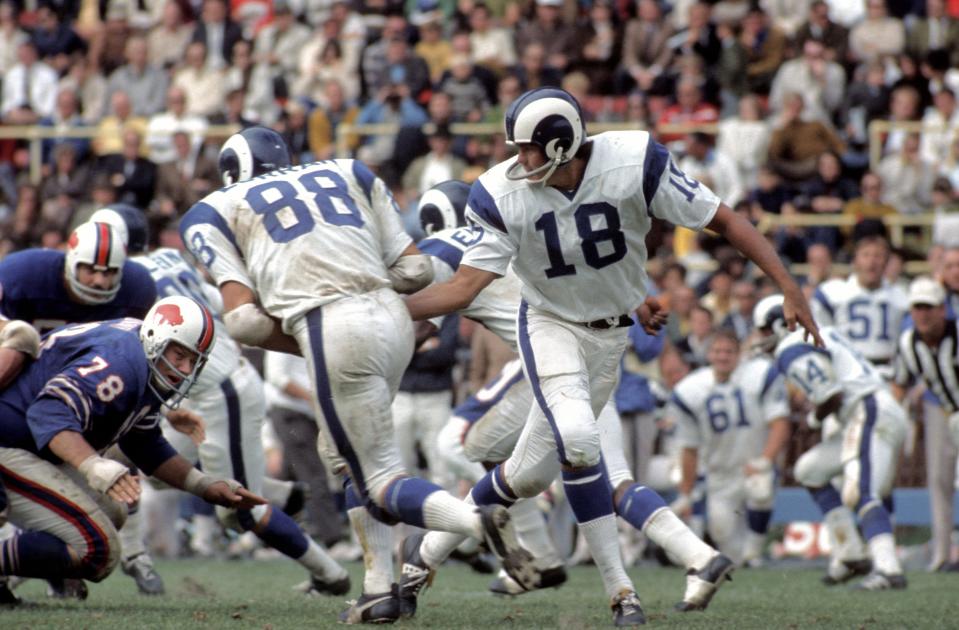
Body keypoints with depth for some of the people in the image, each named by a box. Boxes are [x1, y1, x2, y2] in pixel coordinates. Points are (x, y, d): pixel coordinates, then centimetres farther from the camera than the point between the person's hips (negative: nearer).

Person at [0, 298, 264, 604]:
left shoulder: (145, 372, 10)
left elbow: (145, 446, 23)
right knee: (98, 553, -15)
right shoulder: (122, 361, -22)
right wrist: (94, 466, -48)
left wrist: (206, 486, 17)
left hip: (32, 452, 11)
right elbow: (50, 413, -35)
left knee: (110, 513, 24)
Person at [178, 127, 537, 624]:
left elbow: (243, 319, 1)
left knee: (380, 480, 0)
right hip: (393, 319, 5)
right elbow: (415, 271, 17)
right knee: (344, 455, 25)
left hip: (332, 328, -5)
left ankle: (476, 520, -27)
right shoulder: (346, 173, 26)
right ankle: (379, 588, 18)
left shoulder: (213, 214, 15)